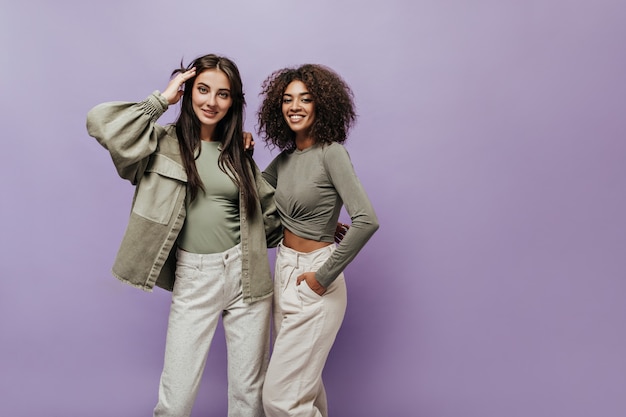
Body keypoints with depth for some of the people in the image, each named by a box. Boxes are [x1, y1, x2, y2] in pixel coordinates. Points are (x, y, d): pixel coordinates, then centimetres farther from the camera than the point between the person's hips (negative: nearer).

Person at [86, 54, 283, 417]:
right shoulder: (163, 143, 0)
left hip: (246, 275, 3)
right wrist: (162, 100, -7)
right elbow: (100, 122, -16)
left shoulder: (237, 151, 10)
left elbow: (268, 210, 18)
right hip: (192, 278, -2)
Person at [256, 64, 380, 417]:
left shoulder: (331, 152, -16)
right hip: (284, 272, 8)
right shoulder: (286, 158, 7)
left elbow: (367, 220, -25)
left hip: (313, 282, -8)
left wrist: (325, 276, -20)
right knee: (305, 383, 21)